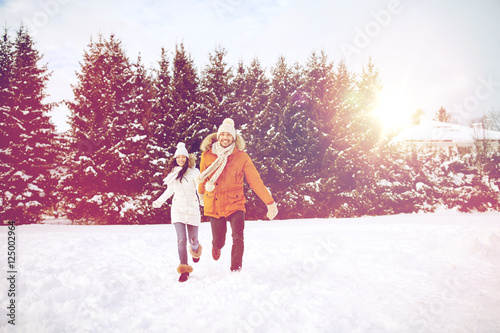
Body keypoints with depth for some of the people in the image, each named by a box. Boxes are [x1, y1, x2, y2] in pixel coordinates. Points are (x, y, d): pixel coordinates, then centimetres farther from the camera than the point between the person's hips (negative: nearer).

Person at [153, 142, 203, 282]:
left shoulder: (194, 171, -1)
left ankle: (195, 250, 43)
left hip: (192, 208, -2)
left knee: (193, 239, 6)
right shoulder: (173, 173, 10)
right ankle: (184, 269, -1)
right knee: (181, 240, -10)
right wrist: (159, 201, 29)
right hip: (178, 209, 2)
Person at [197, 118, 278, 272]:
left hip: (235, 204, -1)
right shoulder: (207, 155, -3)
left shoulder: (241, 156, -6)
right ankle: (216, 247, 47)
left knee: (238, 238, -19)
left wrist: (270, 203, -9)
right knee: (218, 241, 9)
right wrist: (201, 194, 32)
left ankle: (236, 271, -2)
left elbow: (255, 181, -6)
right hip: (214, 205, 1)